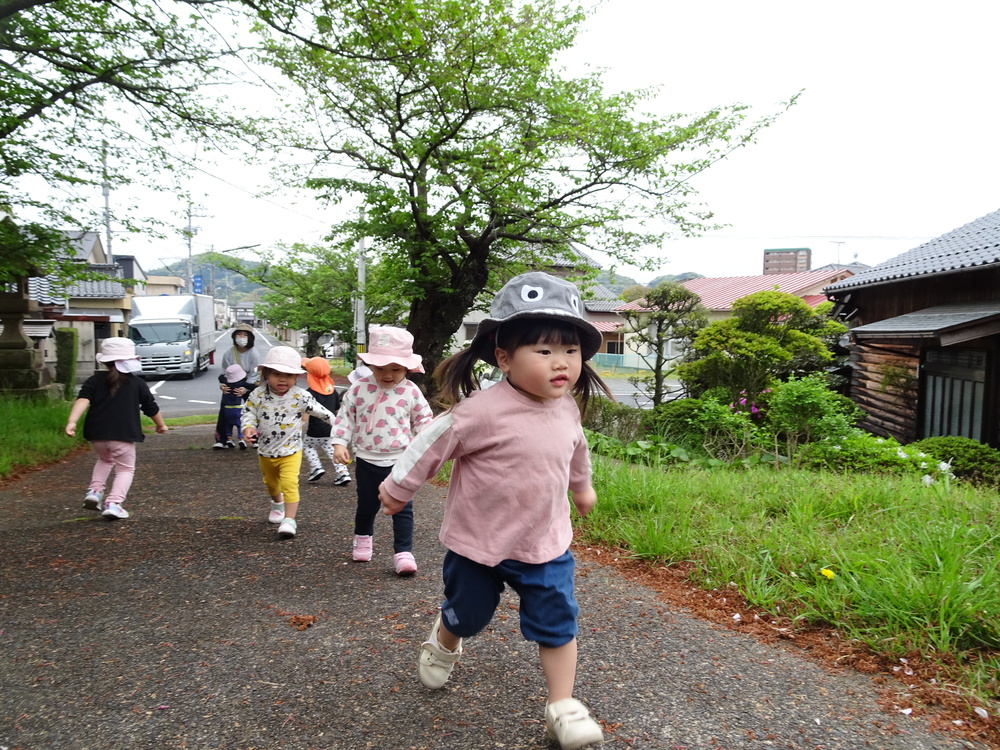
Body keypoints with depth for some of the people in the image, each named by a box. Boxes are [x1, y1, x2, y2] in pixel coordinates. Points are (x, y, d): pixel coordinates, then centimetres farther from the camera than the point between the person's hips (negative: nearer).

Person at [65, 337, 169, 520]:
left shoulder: (95, 380, 9)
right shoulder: (137, 383, 7)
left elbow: (83, 400, -9)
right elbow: (152, 408, 13)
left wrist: (72, 421, -20)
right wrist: (161, 425, 30)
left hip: (96, 434, 3)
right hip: (123, 435, -3)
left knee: (105, 459, 32)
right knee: (125, 469, 11)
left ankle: (95, 491, 13)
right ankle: (114, 503, -8)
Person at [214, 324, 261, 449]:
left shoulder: (253, 354, -18)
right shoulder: (228, 353, -12)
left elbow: (254, 376, -18)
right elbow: (225, 373, -6)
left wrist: (245, 389, -32)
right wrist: (222, 385, -25)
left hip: (249, 387, -2)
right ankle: (221, 439, 6)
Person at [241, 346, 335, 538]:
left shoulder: (300, 397, -16)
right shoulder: (258, 395, -12)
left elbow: (320, 411, -6)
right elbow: (248, 412, -2)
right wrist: (248, 427, -22)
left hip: (290, 451, -3)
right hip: (265, 452, 4)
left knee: (289, 484, -20)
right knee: (270, 482, 26)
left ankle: (290, 520, -11)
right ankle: (277, 504, 56)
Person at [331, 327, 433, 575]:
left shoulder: (411, 392, -7)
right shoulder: (359, 389, -6)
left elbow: (423, 420, 5)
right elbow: (345, 416, 1)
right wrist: (339, 443, -8)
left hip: (400, 460, -1)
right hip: (367, 461, 2)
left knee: (402, 508, -2)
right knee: (367, 506, 18)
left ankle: (403, 553, 7)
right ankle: (363, 539, 45)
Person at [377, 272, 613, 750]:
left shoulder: (567, 408, -7)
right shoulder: (483, 410, -28)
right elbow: (434, 444, -14)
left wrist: (582, 486, 33)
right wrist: (398, 488, -1)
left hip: (546, 544, 4)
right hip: (477, 543, -3)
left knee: (558, 624, 1)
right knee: (466, 615, 19)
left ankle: (563, 708, 20)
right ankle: (443, 645, 54)